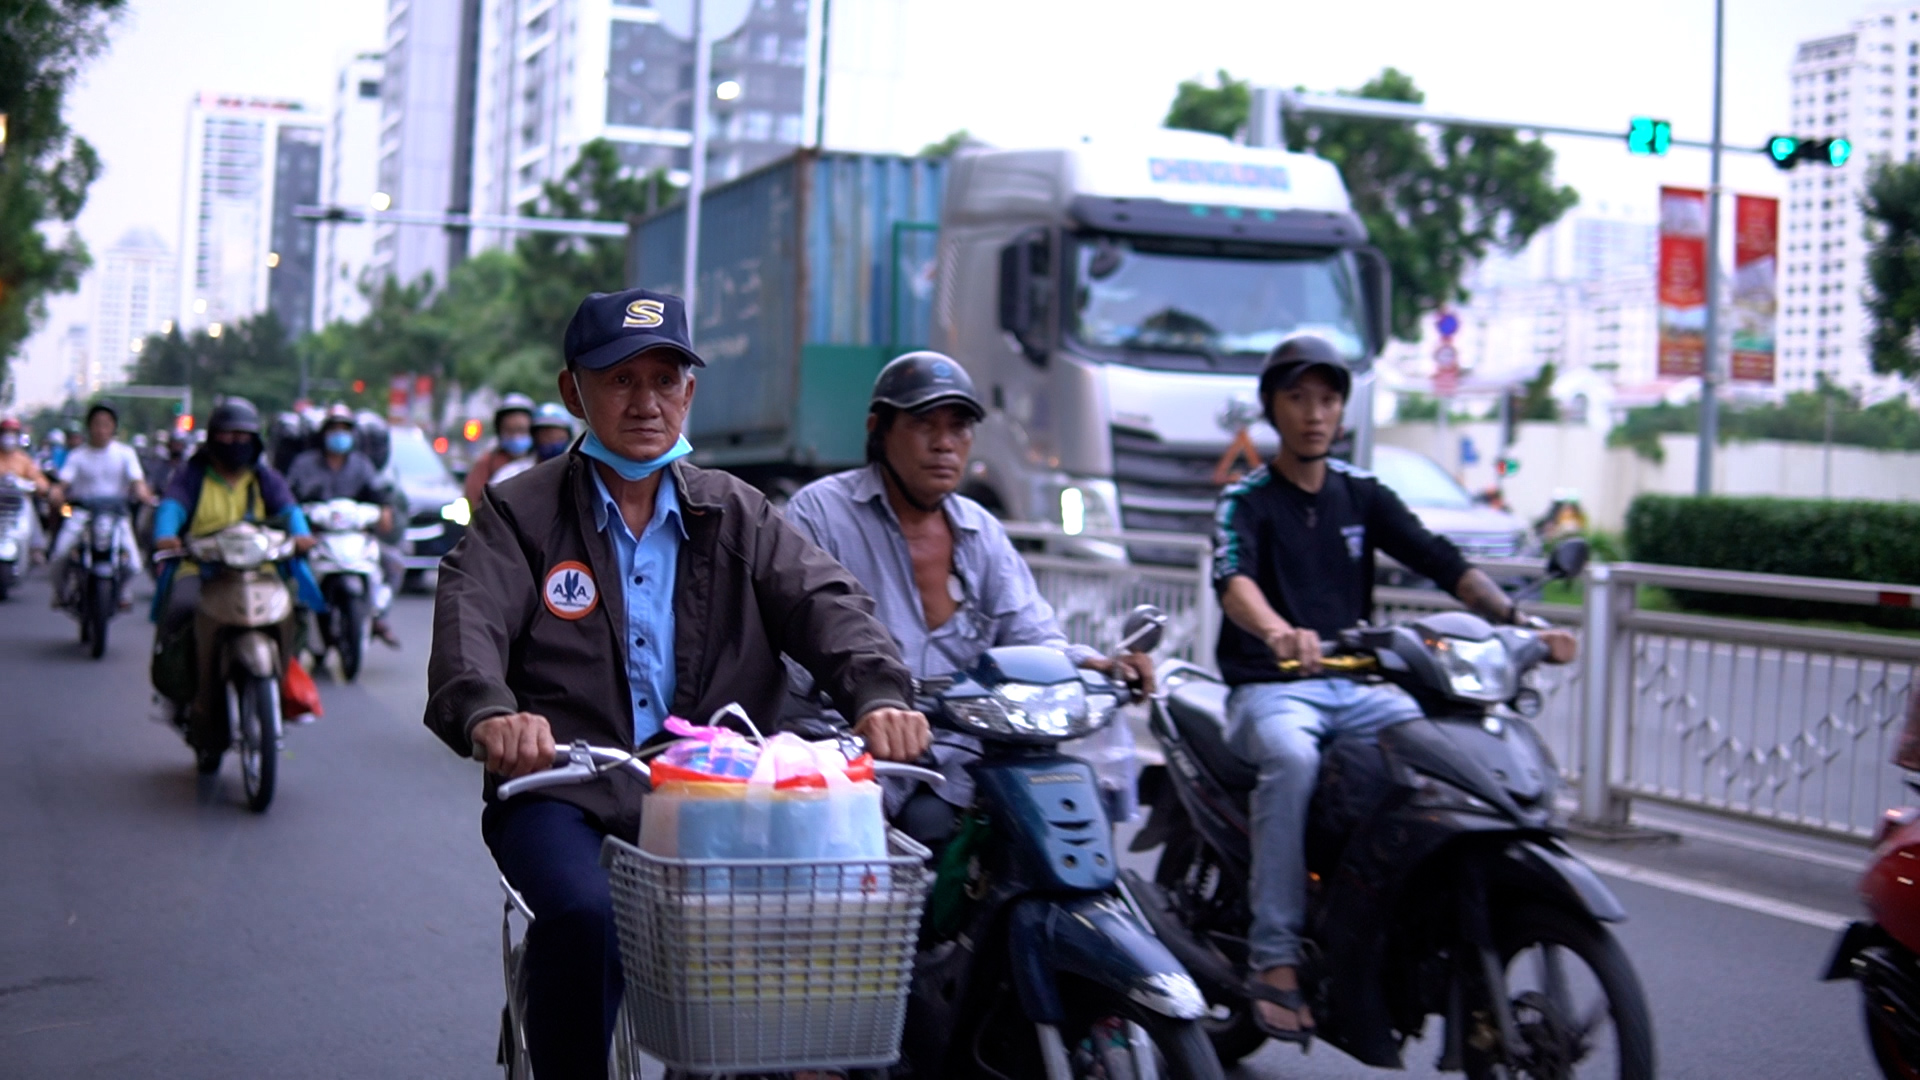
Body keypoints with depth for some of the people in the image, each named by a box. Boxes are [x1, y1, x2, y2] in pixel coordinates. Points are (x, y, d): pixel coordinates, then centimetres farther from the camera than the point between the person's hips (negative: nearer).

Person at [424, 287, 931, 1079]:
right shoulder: (519, 512, 8)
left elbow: (824, 603, 0)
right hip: (564, 791, -2)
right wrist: (489, 714, -34)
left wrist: (880, 693, -23)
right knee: (582, 912, -32)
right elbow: (471, 621, -10)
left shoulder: (737, 517, 16)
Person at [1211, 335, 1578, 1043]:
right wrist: (1280, 633, -44)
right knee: (1292, 756, -36)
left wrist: (1517, 620, -17)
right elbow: (1232, 578, -22)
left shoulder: (1362, 495, 14)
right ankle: (1275, 958, -33)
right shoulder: (1246, 501, 0)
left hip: (1353, 685, 5)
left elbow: (1440, 560, 1)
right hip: (1269, 689, -4)